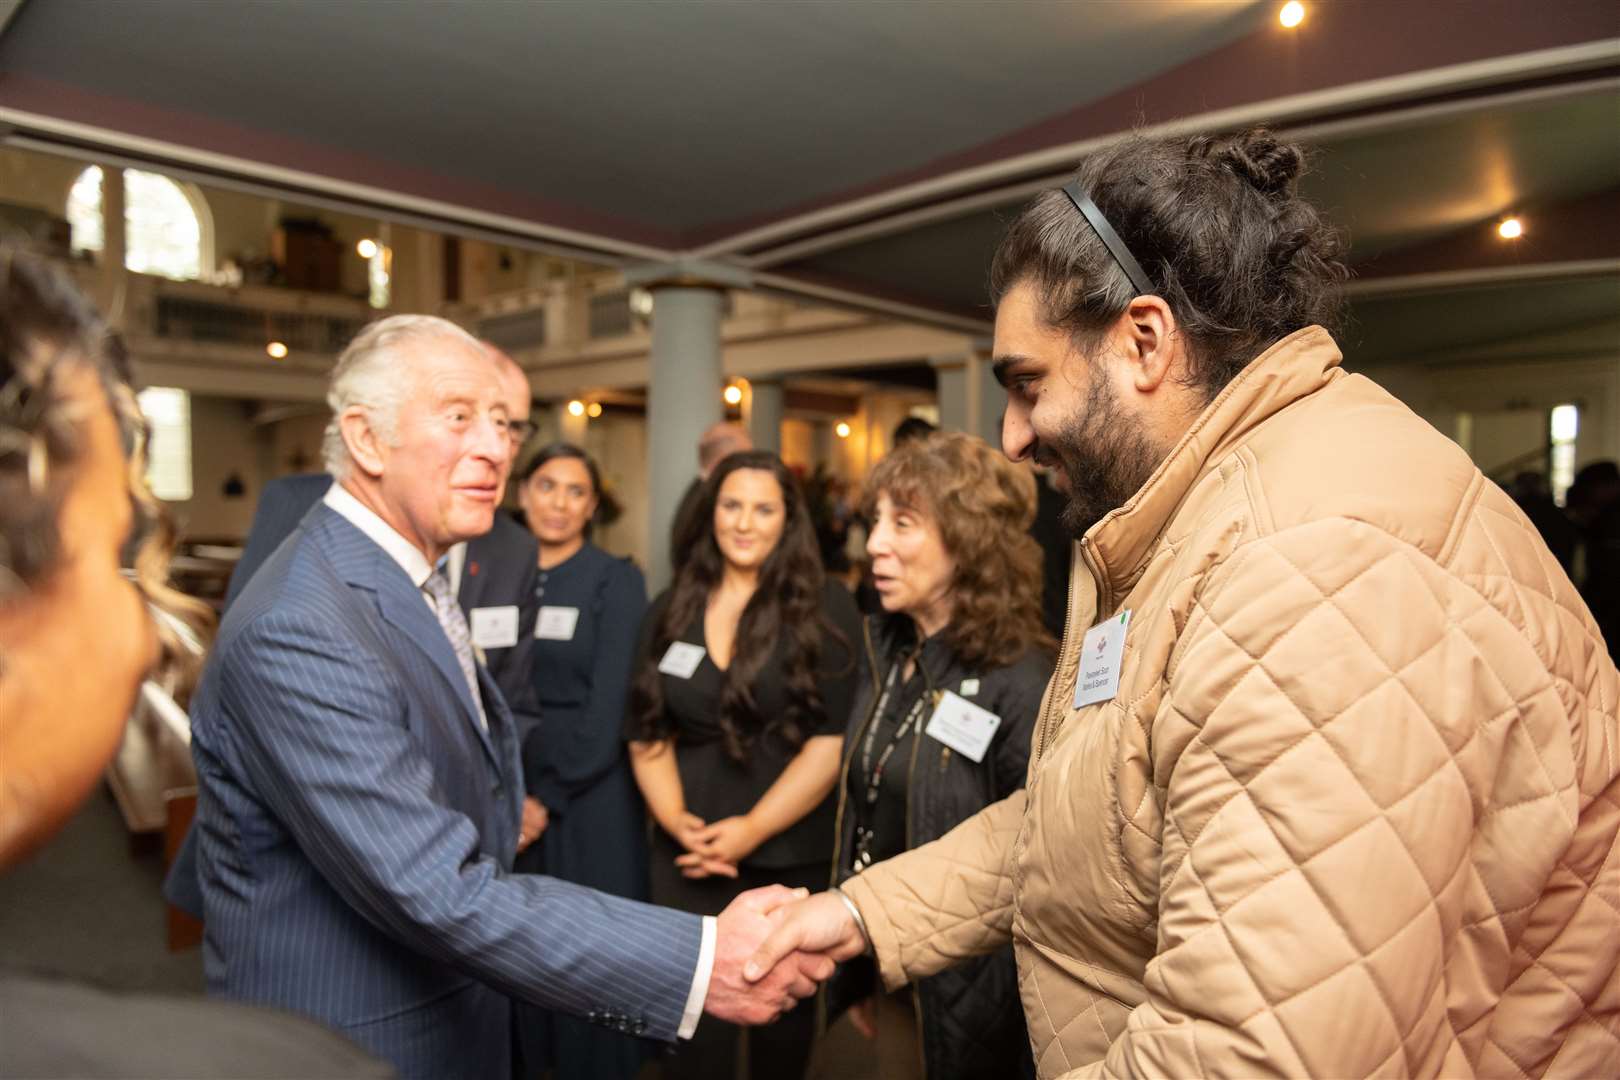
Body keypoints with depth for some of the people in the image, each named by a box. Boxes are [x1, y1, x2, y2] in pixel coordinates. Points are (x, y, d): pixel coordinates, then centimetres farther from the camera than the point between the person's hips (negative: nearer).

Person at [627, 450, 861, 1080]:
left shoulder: (825, 608, -5)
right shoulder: (670, 611, 6)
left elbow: (835, 738, -11)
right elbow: (647, 734, 7)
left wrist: (753, 828, -15)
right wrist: (676, 819, -9)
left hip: (792, 854, -2)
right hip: (688, 854, 2)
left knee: (783, 1009, 14)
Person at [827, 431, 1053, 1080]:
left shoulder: (1022, 688, -22)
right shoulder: (884, 651, 1)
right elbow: (861, 818, 7)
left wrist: (994, 1021, -12)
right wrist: (860, 973, 11)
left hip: (966, 1003, -6)